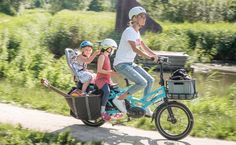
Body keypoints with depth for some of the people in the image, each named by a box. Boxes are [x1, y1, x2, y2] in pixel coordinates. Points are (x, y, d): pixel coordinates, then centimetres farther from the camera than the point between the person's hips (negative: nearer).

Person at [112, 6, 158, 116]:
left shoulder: (136, 32, 12)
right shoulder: (129, 31, -17)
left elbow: (144, 47, 13)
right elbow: (135, 48, -30)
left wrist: (155, 55, 0)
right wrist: (149, 57, -37)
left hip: (130, 63, 9)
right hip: (121, 64, -9)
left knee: (150, 80, 1)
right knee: (142, 83, -20)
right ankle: (119, 99, -8)